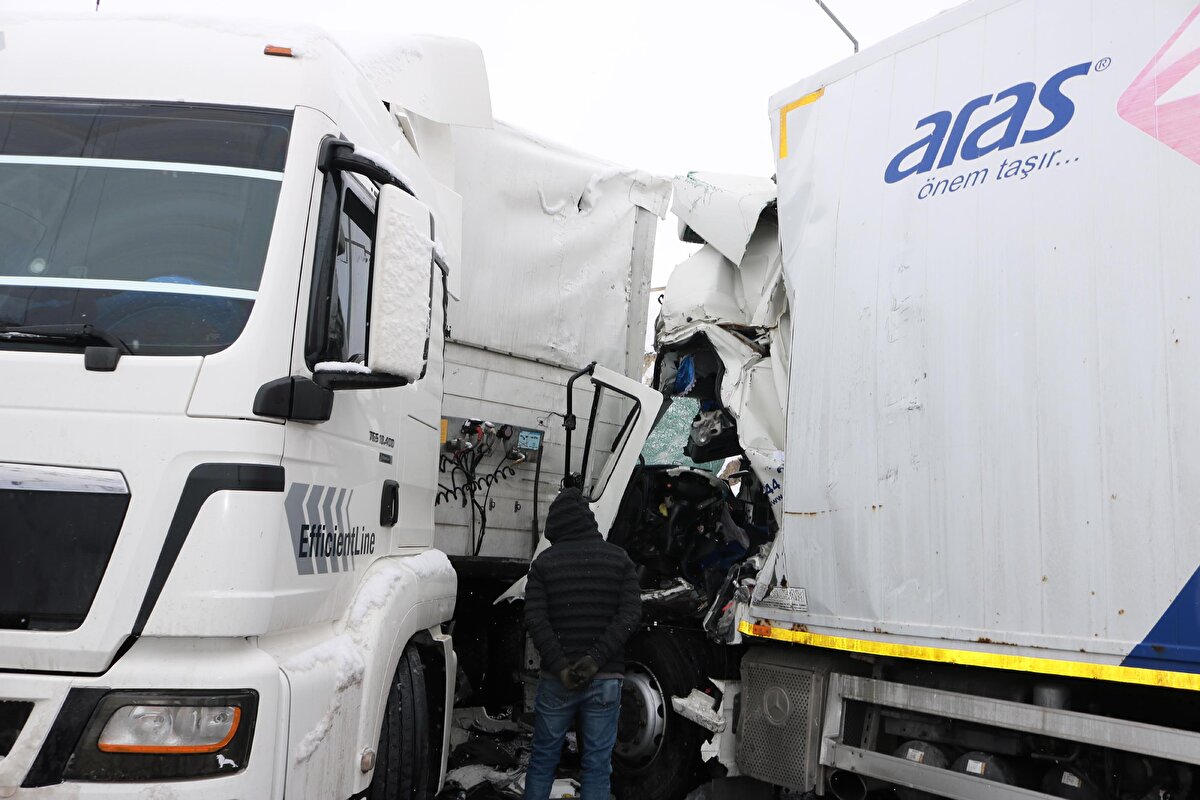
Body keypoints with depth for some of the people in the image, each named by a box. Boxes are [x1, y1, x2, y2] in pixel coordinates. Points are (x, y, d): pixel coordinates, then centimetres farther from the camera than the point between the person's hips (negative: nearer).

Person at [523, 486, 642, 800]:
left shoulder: (544, 561, 0)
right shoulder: (618, 558, 3)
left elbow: (535, 619, -9)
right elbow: (631, 613, -7)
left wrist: (560, 667, -11)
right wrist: (596, 659, -12)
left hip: (556, 679, 0)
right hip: (605, 678, 0)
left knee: (543, 758, 13)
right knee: (597, 764, 6)